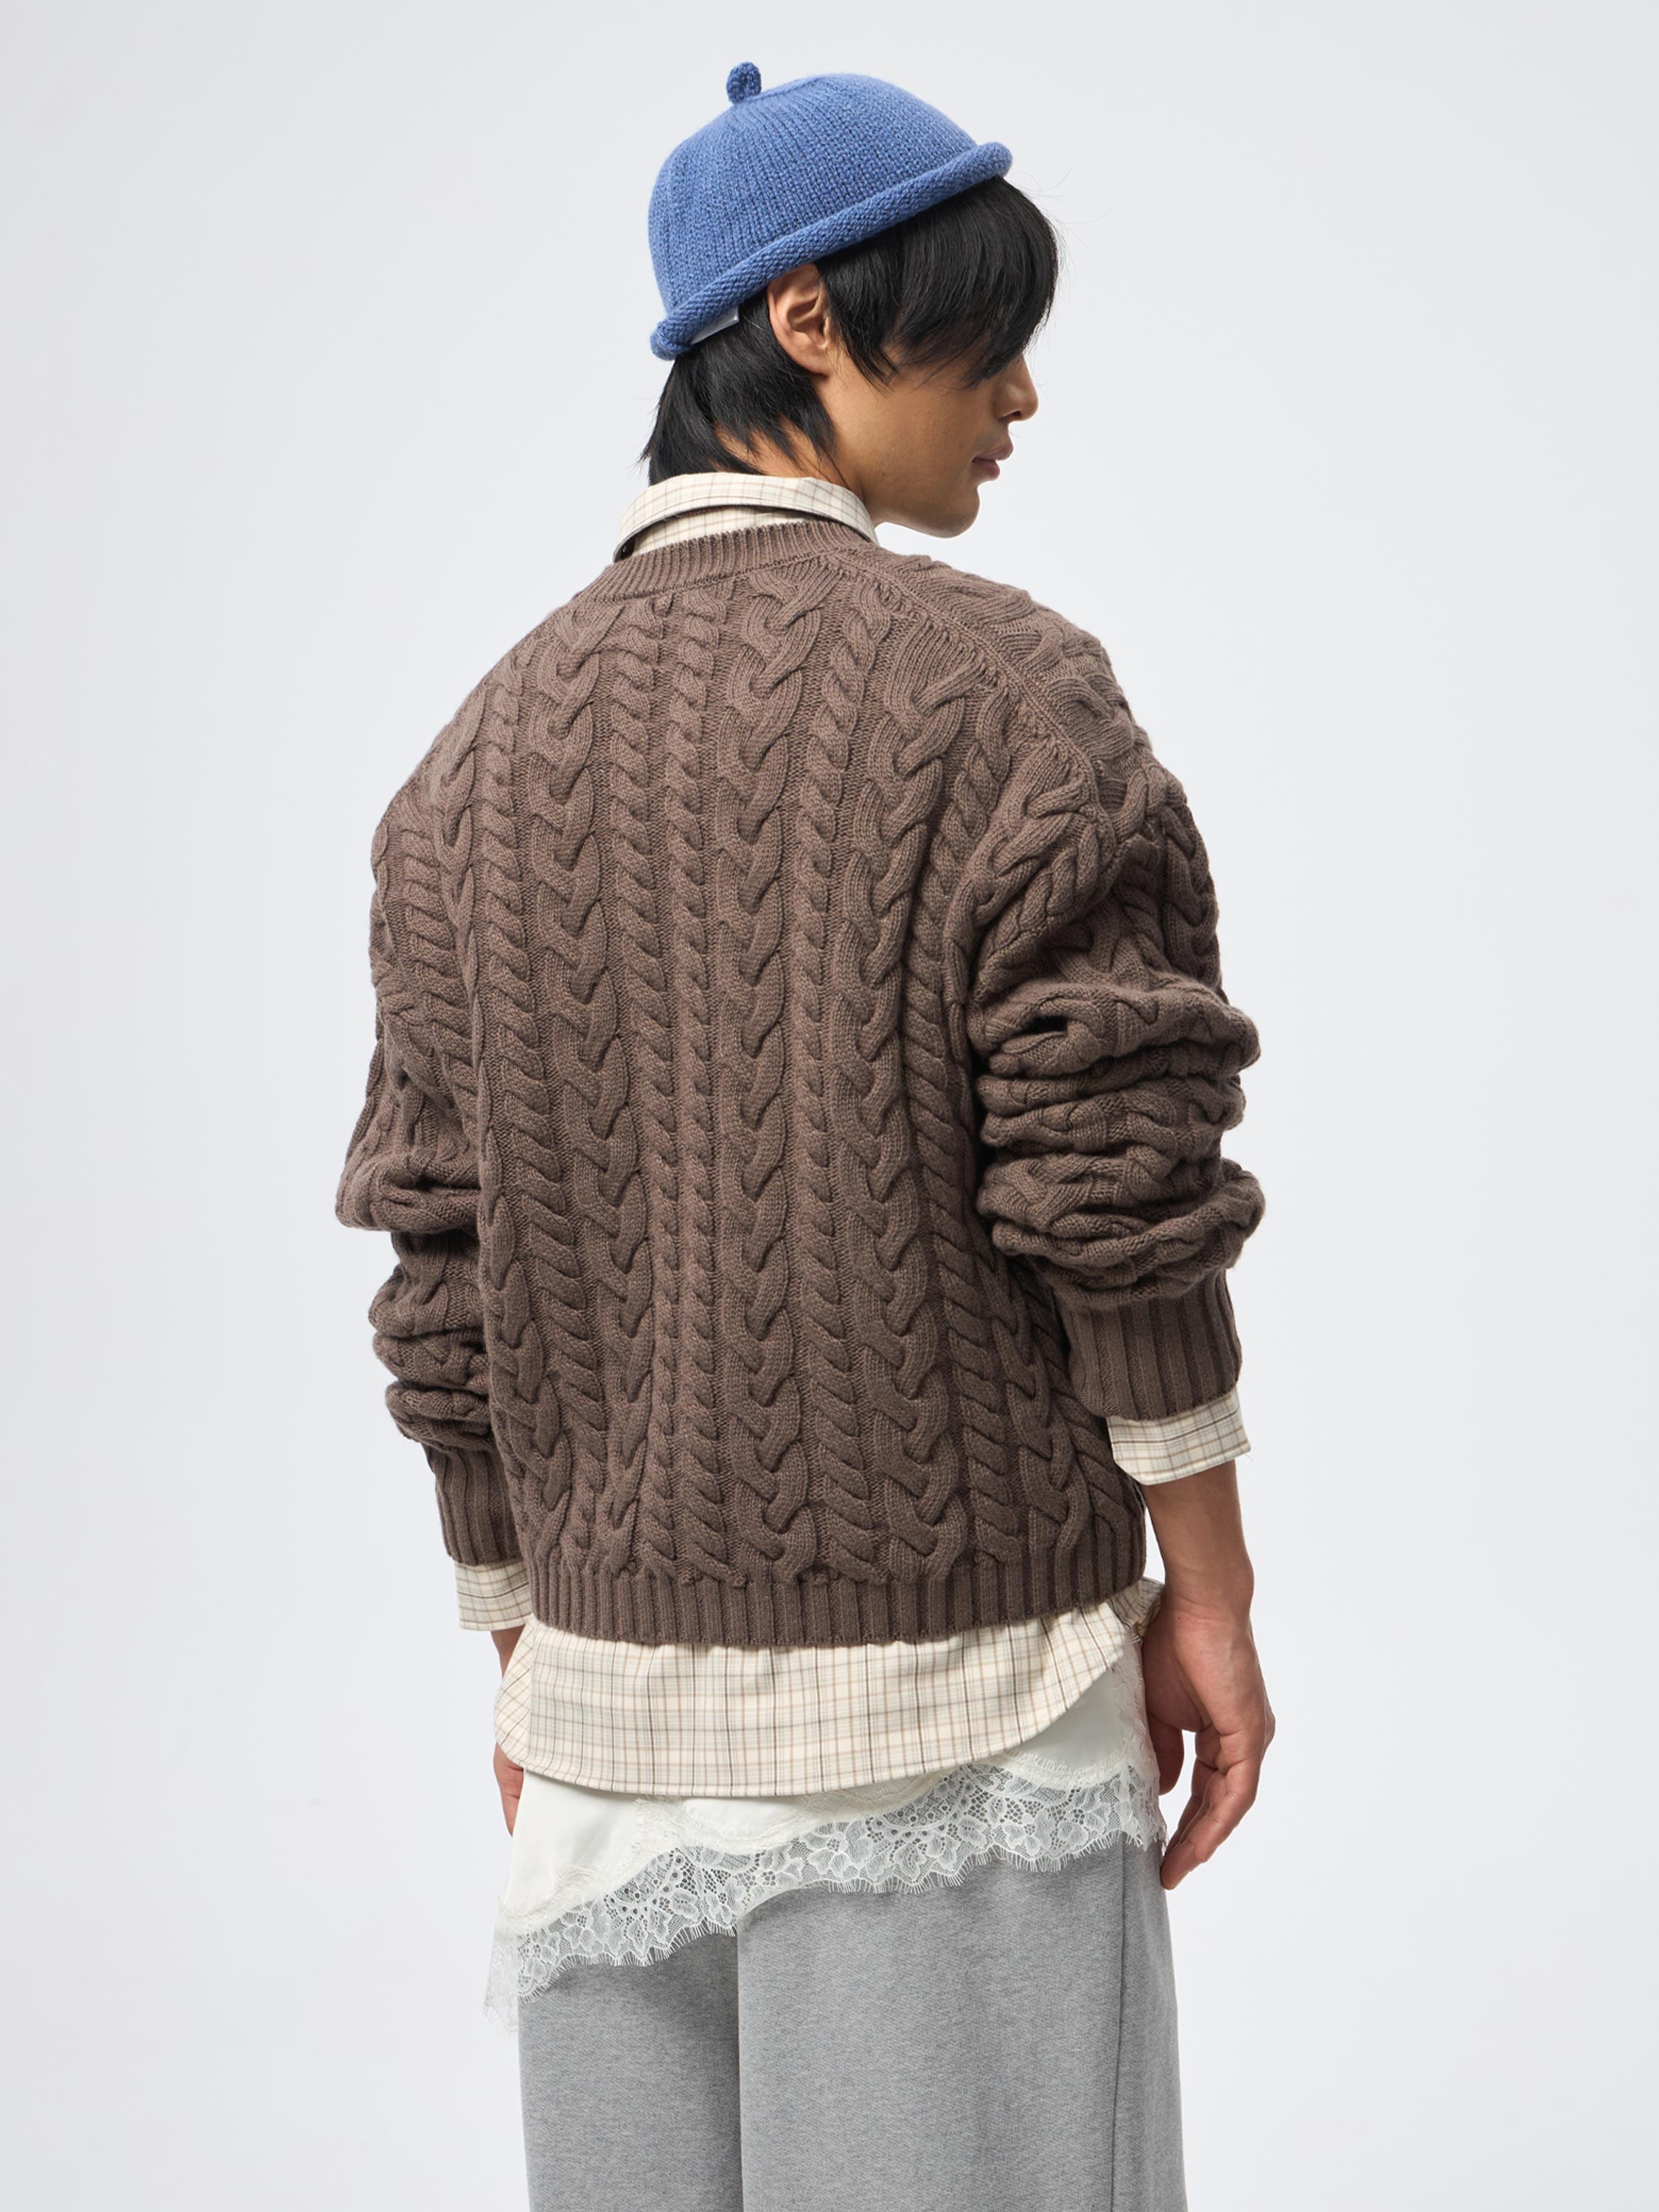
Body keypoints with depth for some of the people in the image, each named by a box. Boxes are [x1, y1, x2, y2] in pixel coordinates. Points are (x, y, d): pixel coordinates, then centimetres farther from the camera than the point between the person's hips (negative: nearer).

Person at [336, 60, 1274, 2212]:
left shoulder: (487, 751, 6)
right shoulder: (999, 692, -9)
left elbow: (452, 1282, 7)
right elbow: (1120, 1191, -12)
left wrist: (527, 1658, 16)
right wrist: (1210, 1592, -2)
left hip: (628, 1704, 5)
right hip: (964, 1697, -5)